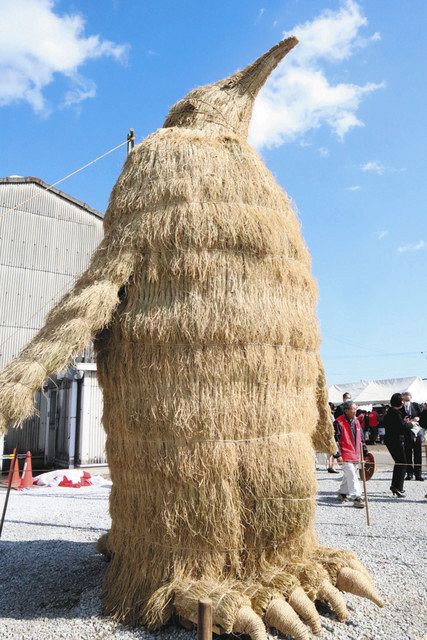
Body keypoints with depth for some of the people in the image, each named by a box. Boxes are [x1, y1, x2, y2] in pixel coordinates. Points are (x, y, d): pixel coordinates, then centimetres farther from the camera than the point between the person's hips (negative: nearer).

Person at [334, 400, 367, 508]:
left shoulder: (356, 421, 12)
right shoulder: (339, 422, -12)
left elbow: (361, 438, 20)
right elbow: (335, 439, -12)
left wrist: (365, 452, 19)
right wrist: (338, 455, -15)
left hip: (356, 455, 8)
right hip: (346, 456, -7)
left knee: (349, 475, 16)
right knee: (352, 477, -11)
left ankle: (342, 492, 33)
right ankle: (357, 498, -10)